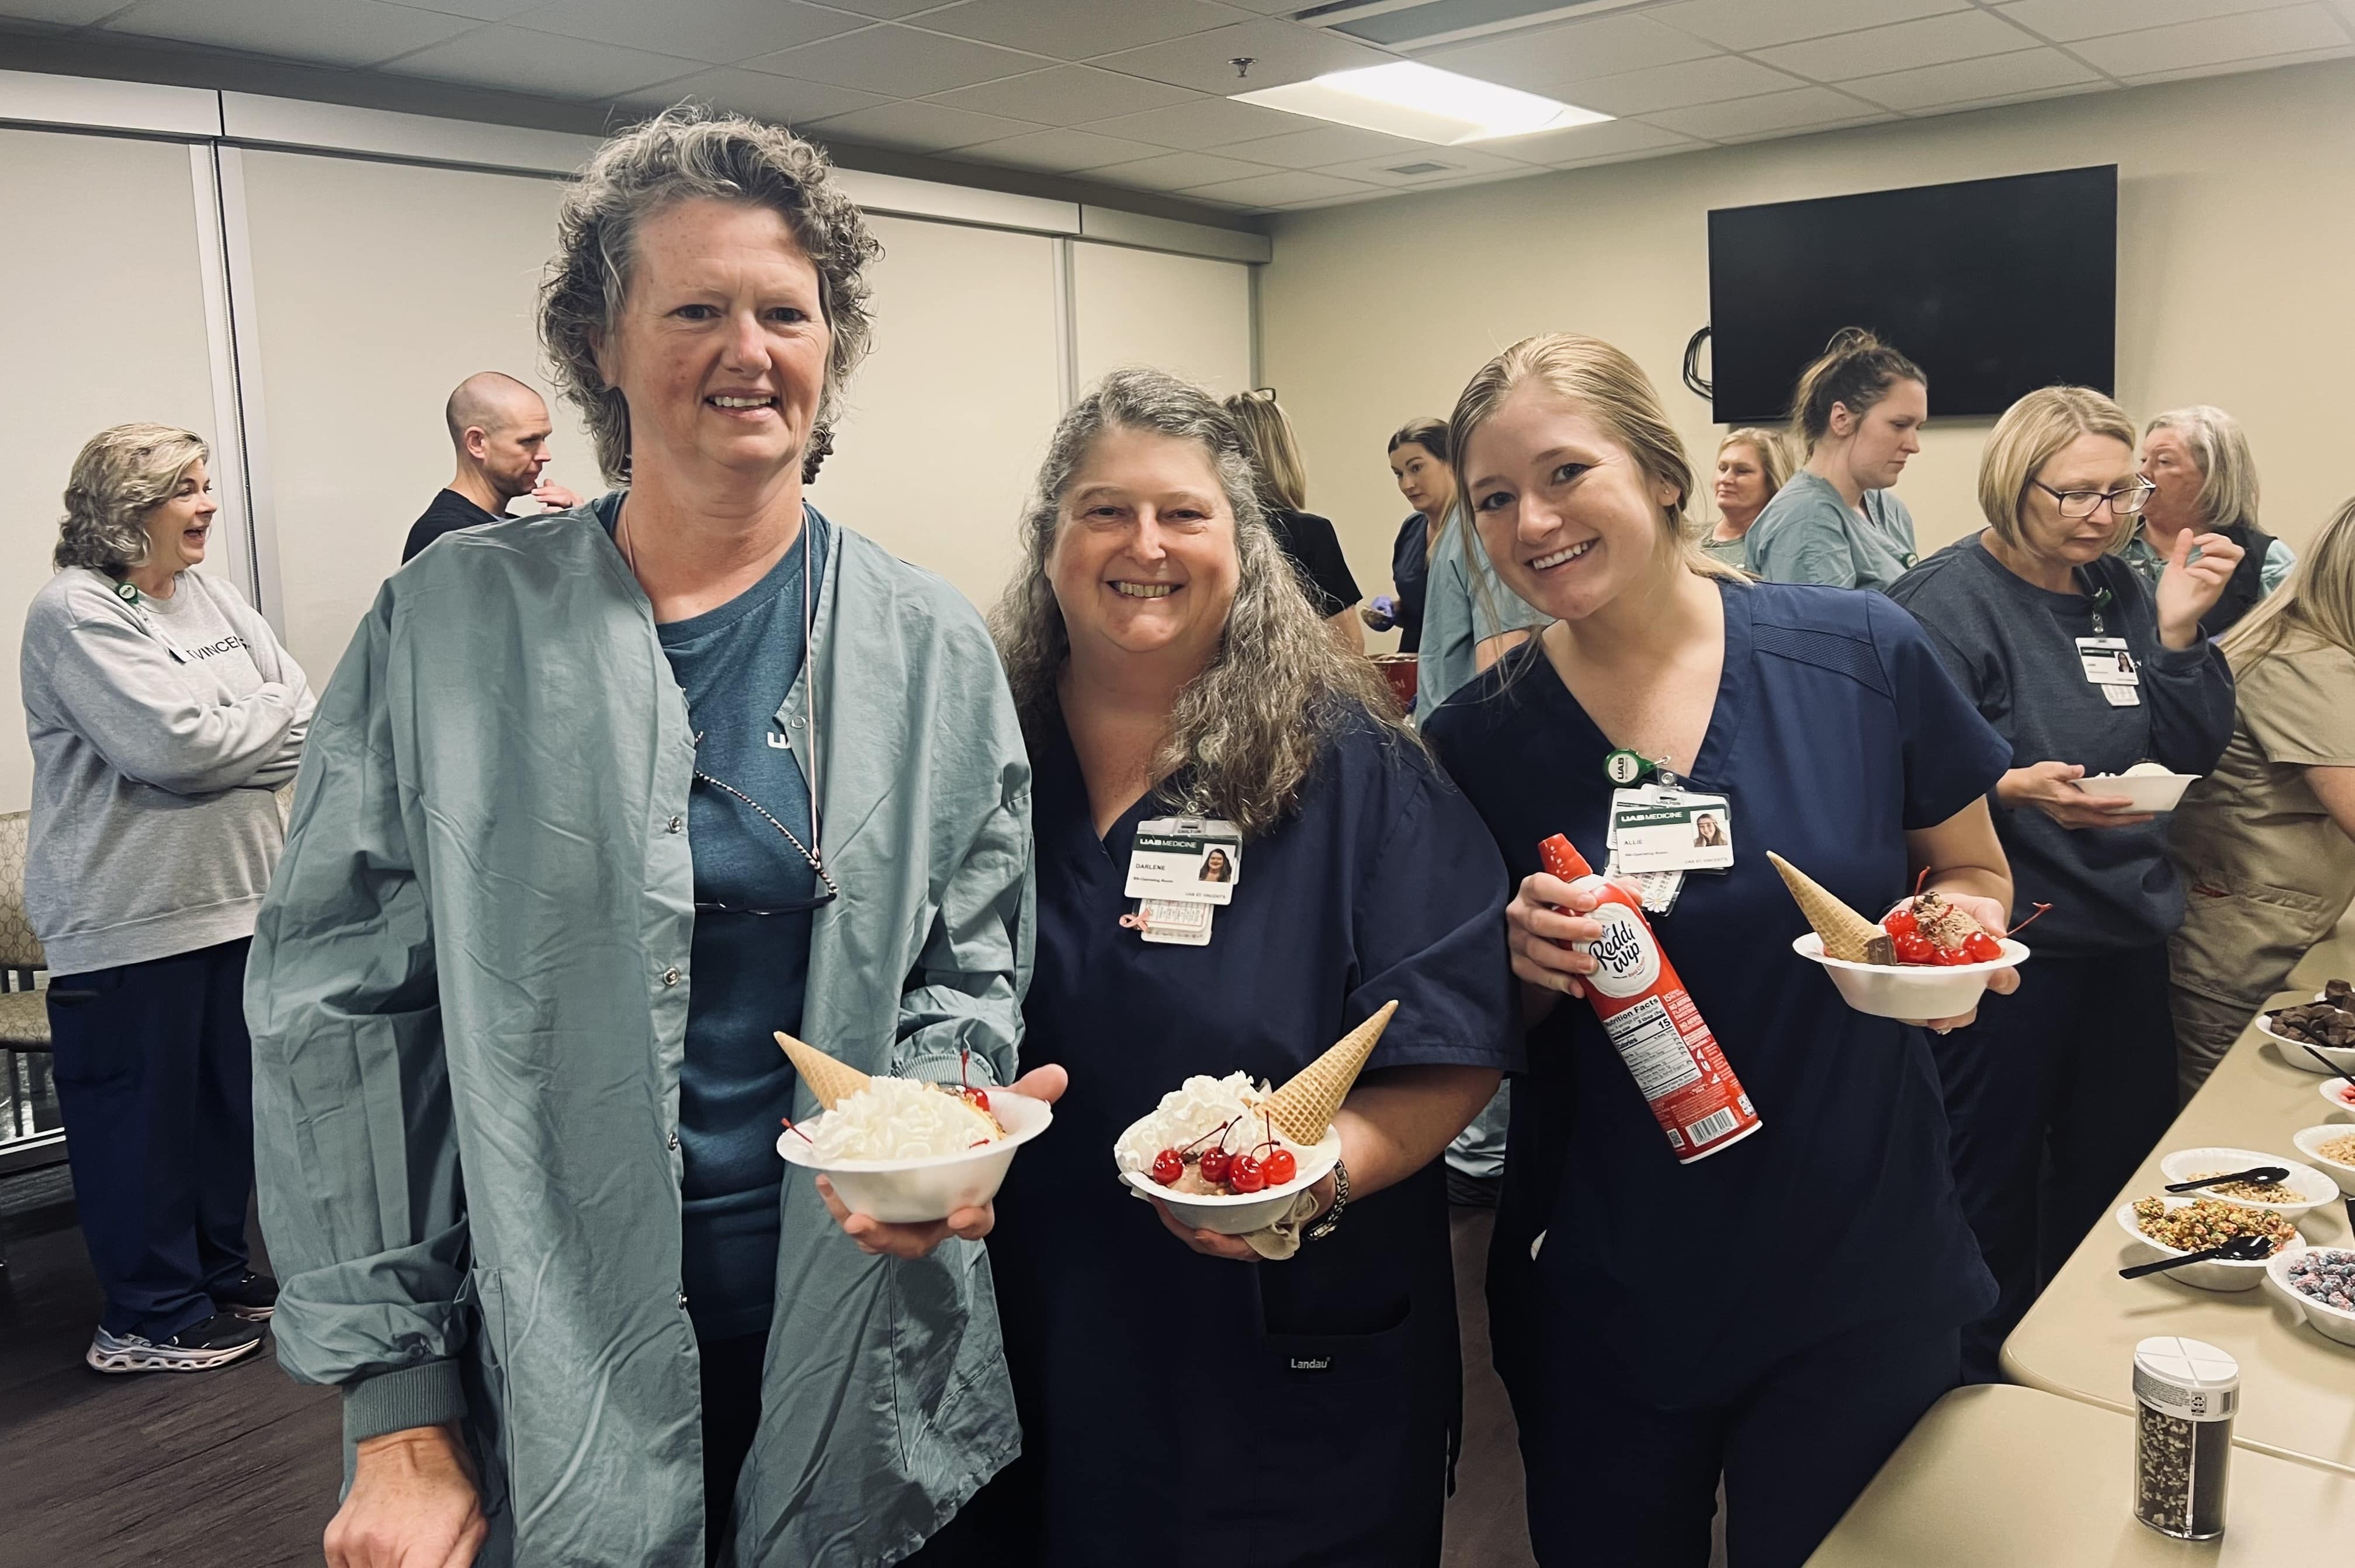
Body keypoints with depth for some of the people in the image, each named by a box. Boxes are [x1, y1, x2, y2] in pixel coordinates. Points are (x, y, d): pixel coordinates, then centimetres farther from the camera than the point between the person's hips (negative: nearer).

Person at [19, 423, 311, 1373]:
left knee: (230, 1099, 16)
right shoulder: (75, 613, -12)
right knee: (142, 1115, 4)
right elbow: (173, 740, -23)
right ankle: (150, 1318, 17)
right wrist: (270, 715, -7)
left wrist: (222, 737, -12)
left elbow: (306, 723, 5)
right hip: (128, 914, -7)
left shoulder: (210, 596, 11)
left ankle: (218, 1272, 32)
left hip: (234, 895, 7)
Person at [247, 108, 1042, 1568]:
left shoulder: (932, 645, -1)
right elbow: (341, 1009, -4)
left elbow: (971, 966, 6)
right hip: (543, 1369, -1)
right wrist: (398, 1413, -6)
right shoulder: (450, 623, -5)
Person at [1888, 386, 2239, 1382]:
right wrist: (2017, 789, -32)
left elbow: (2194, 754, 8)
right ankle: (1977, 1389, 26)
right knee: (1993, 1188, 5)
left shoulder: (2118, 592, 8)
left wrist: (2177, 631, -5)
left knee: (2123, 1168, 18)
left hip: (2126, 931, 7)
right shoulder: (1947, 599, -12)